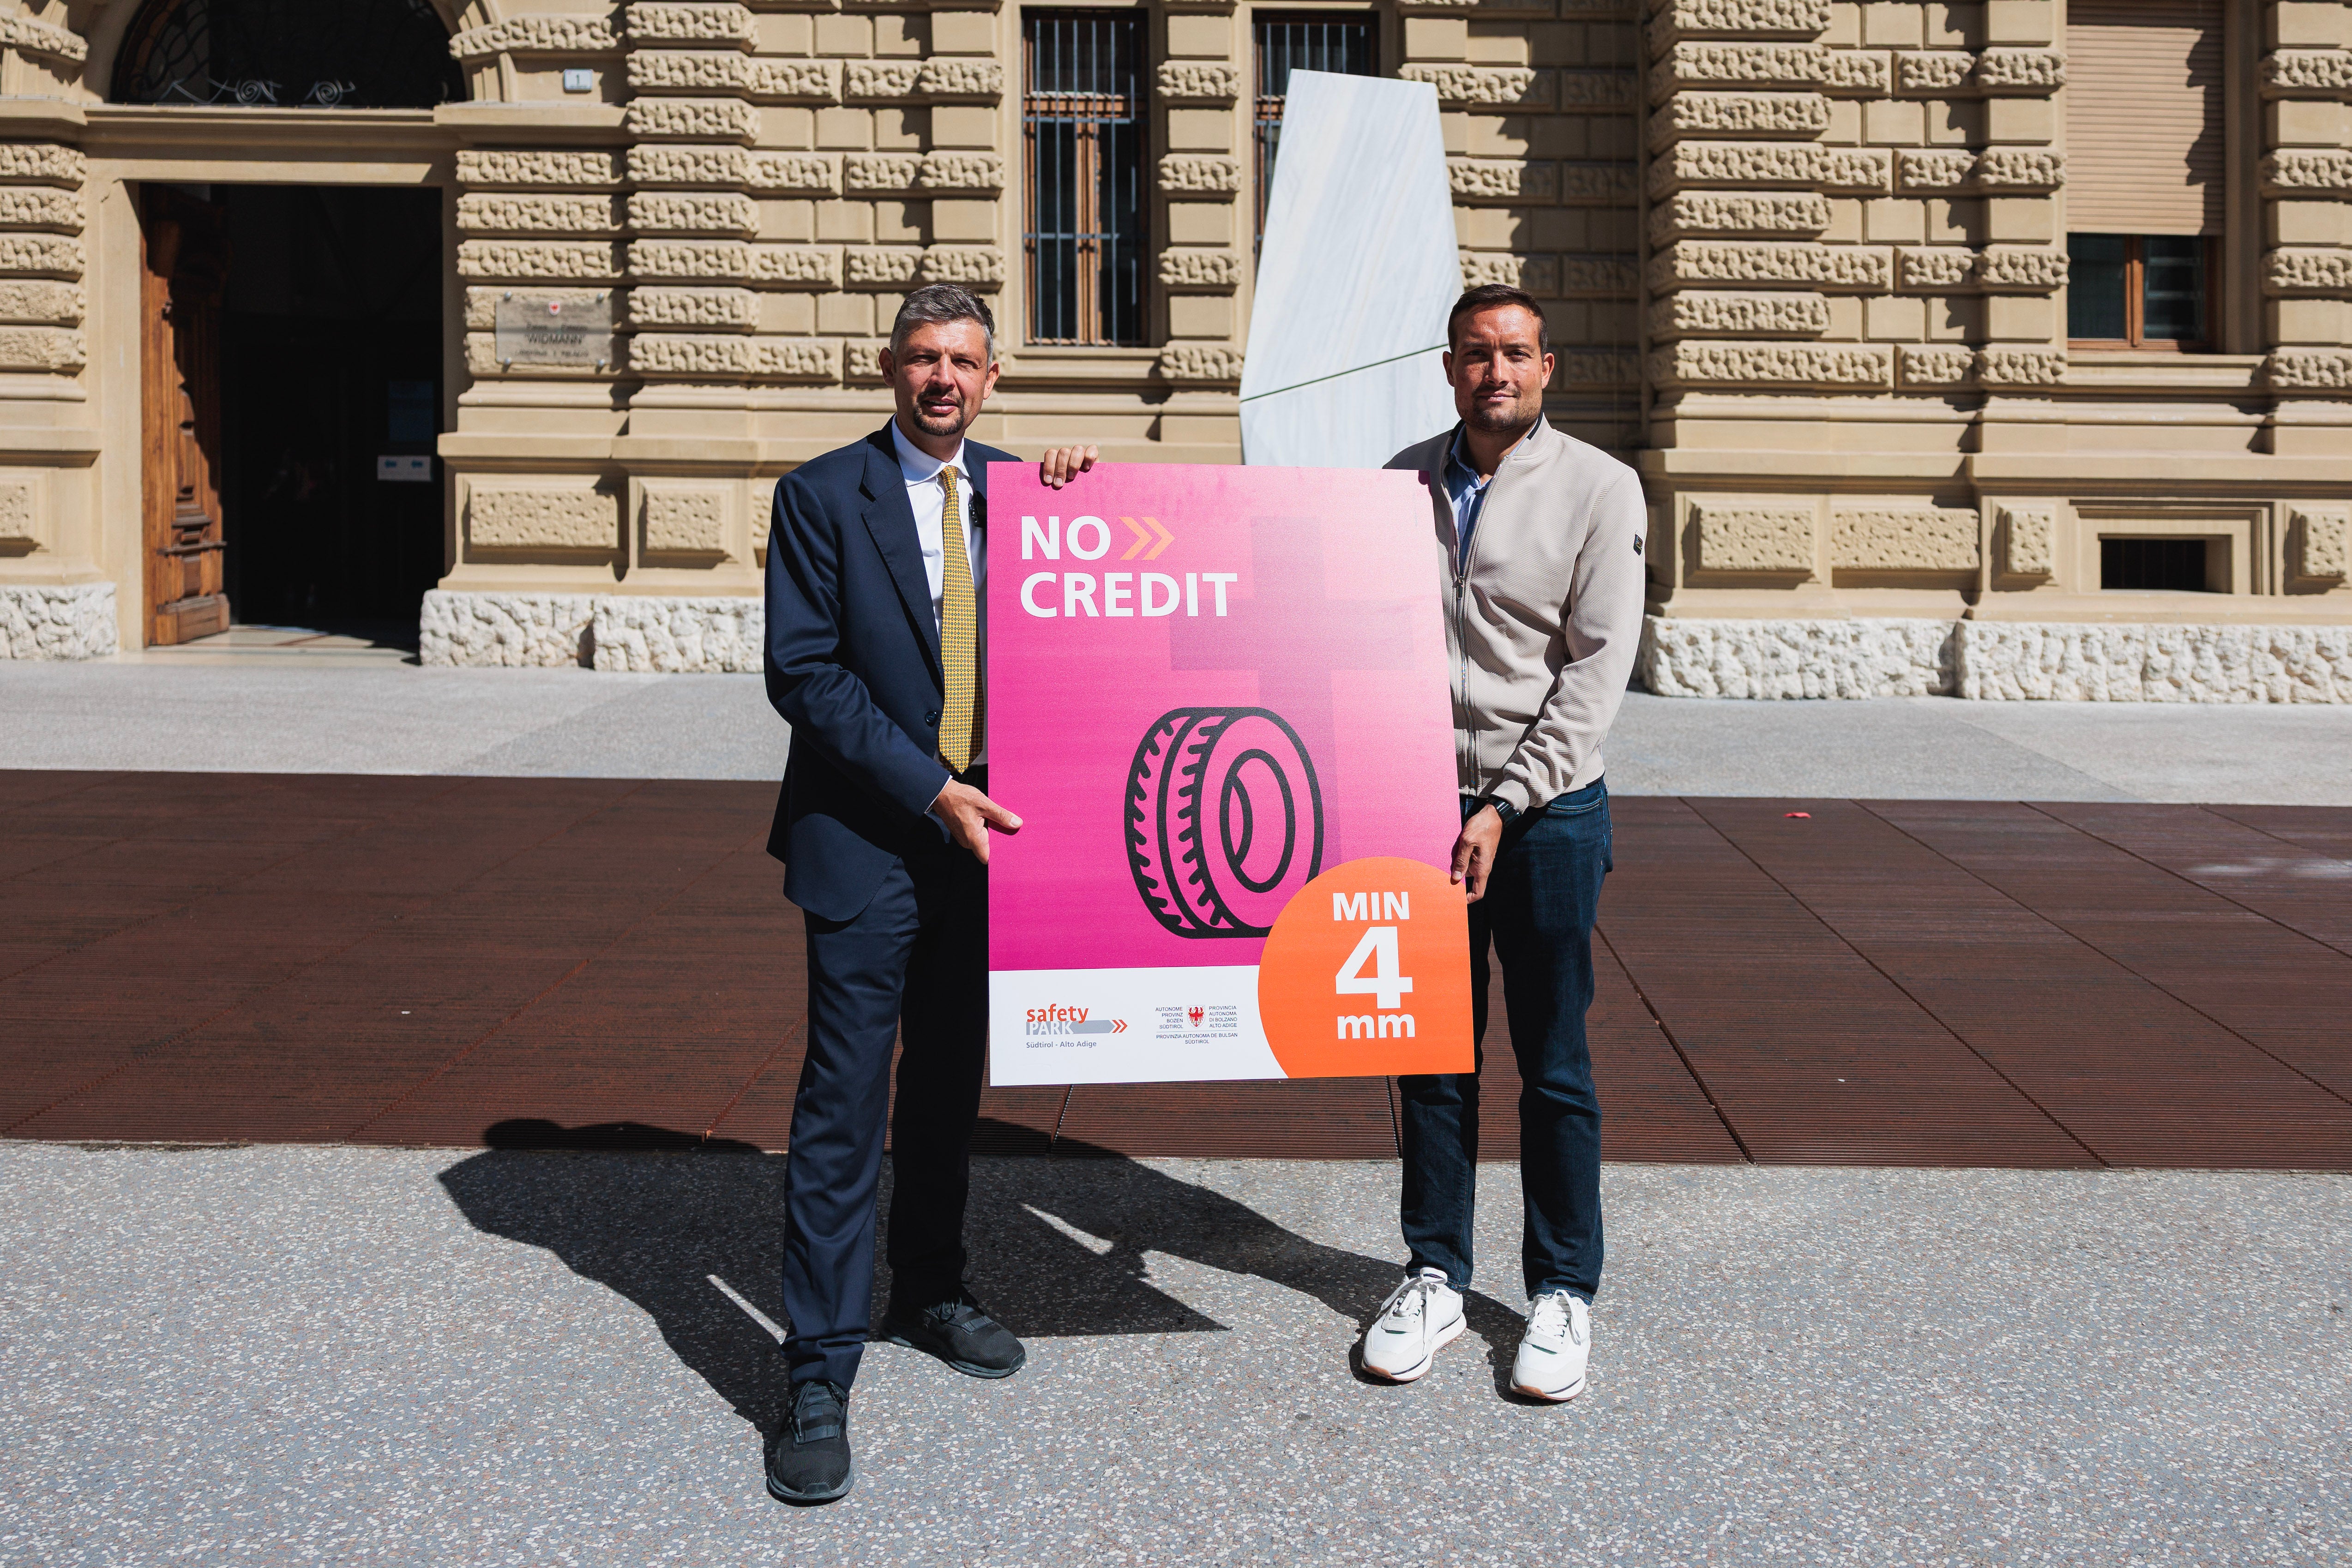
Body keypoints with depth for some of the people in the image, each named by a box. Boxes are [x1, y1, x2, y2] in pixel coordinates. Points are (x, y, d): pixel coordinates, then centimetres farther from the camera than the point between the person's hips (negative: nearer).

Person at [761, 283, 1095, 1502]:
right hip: (866, 843, -5)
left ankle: (930, 1290, 35)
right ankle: (819, 1375, 3)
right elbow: (803, 673, -11)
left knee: (950, 1083, 17)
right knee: (844, 1109, -4)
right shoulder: (822, 495, -5)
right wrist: (931, 791, -17)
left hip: (979, 834, 5)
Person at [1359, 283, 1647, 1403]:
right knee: (1434, 1055, 9)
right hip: (1422, 798, 3)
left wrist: (1505, 806, -13)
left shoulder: (1599, 489, -3)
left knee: (1554, 1066, 4)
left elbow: (1597, 670, -7)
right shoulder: (1404, 480, 8)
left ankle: (1562, 1292, 17)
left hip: (1545, 808, -3)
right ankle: (1435, 1278, 22)